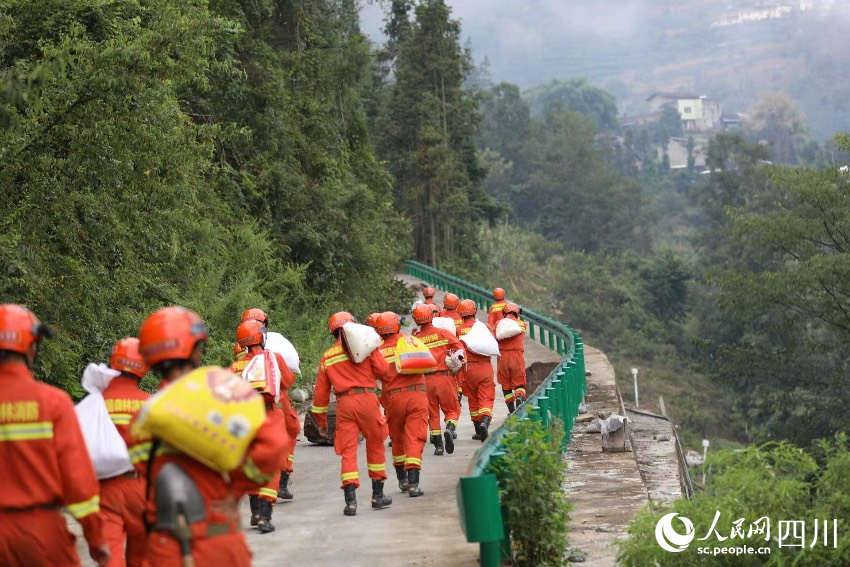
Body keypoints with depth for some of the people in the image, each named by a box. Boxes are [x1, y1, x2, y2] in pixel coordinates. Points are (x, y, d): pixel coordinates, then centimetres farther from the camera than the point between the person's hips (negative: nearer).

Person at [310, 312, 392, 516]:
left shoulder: (327, 358, 13)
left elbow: (320, 393, 14)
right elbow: (383, 370, -3)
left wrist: (321, 420, 22)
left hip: (344, 403, 1)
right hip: (367, 398, -1)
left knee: (348, 452, 1)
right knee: (375, 446, 14)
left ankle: (350, 500, -10)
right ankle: (378, 495, 20)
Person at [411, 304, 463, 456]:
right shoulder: (442, 333, -2)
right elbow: (460, 347, -6)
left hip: (425, 379, 1)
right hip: (444, 376, -1)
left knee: (432, 413, 11)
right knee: (452, 409, 9)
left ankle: (438, 444, 6)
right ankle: (450, 428, -20)